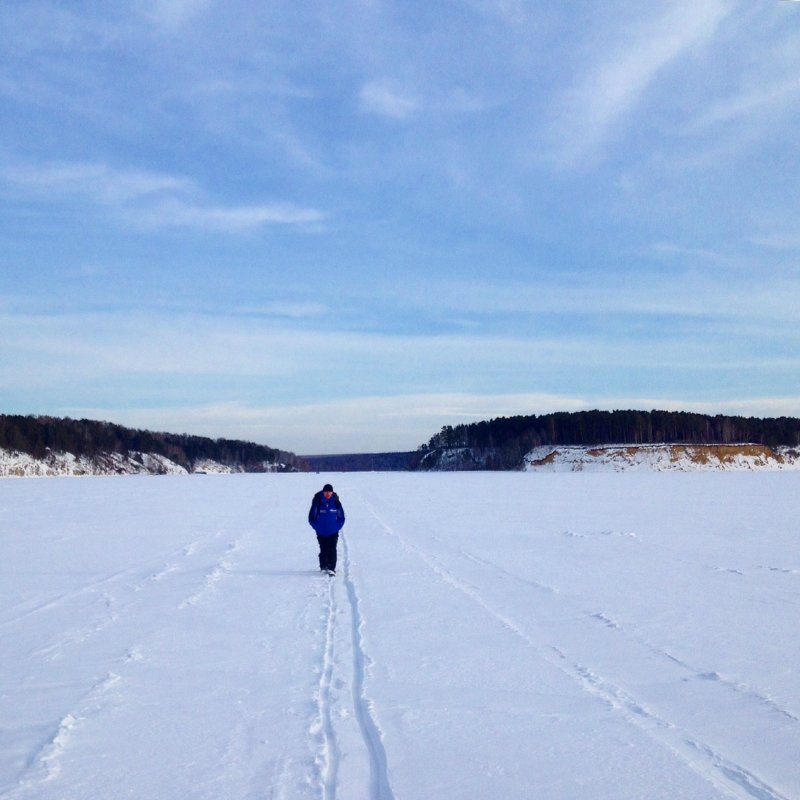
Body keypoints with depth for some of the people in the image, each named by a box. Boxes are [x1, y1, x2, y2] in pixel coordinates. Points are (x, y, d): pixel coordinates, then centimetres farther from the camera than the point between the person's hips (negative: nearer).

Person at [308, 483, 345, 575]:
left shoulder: (336, 502, -2)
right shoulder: (317, 502, -7)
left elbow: (341, 517, 8)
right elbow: (311, 517, 2)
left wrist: (337, 527, -1)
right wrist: (317, 527, -3)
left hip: (333, 532, 0)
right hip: (321, 533, 0)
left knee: (332, 550, -9)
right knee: (323, 550, 7)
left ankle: (331, 568, -10)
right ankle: (323, 567, 21)